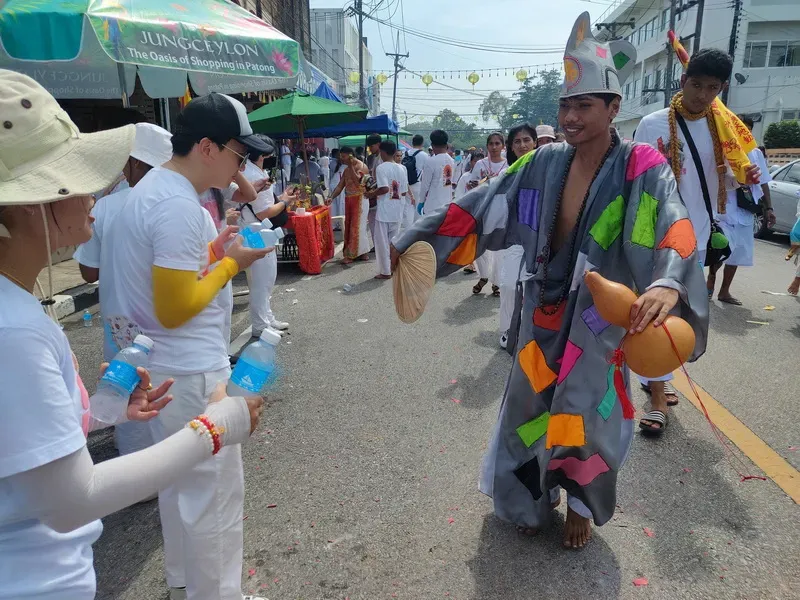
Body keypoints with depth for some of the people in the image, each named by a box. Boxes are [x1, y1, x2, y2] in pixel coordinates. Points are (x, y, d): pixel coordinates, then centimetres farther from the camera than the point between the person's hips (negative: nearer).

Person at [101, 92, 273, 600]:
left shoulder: (153, 187, 10)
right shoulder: (180, 205, -23)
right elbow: (174, 309, -24)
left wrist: (213, 248, 6)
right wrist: (231, 262, -13)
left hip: (164, 368, 11)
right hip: (191, 374, -11)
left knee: (181, 483, 24)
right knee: (215, 494, 5)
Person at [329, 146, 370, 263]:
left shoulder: (361, 166, -7)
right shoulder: (346, 169, 16)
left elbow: (357, 180, -24)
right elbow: (340, 186, 11)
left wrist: (350, 166, -18)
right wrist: (331, 197, -2)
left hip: (359, 199, -9)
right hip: (349, 200, 9)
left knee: (356, 226, -6)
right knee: (349, 226, 8)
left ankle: (351, 254, -6)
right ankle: (362, 253, 15)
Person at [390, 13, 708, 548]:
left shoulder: (641, 169, -13)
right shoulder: (544, 164, -2)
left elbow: (672, 227, -30)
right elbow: (478, 209, -3)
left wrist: (668, 283, -51)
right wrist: (412, 243, -7)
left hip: (600, 316, -3)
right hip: (544, 312, 3)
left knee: (587, 414, 9)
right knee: (532, 405, 15)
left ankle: (582, 505, 40)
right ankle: (533, 497, 42)